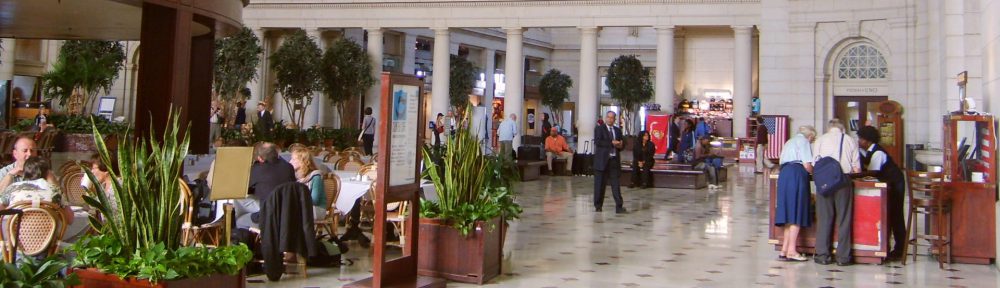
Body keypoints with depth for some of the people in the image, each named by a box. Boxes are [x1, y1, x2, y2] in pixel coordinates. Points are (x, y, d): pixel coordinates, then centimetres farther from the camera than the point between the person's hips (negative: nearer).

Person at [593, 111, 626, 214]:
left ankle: (619, 207, -5)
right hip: (602, 160, -3)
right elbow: (597, 142, -13)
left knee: (616, 184, -2)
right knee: (600, 184, 3)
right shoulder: (599, 129, 1)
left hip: (614, 160, 4)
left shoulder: (618, 130, 17)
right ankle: (598, 205, 14)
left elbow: (620, 145, 21)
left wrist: (619, 146, -3)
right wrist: (611, 143, -17)